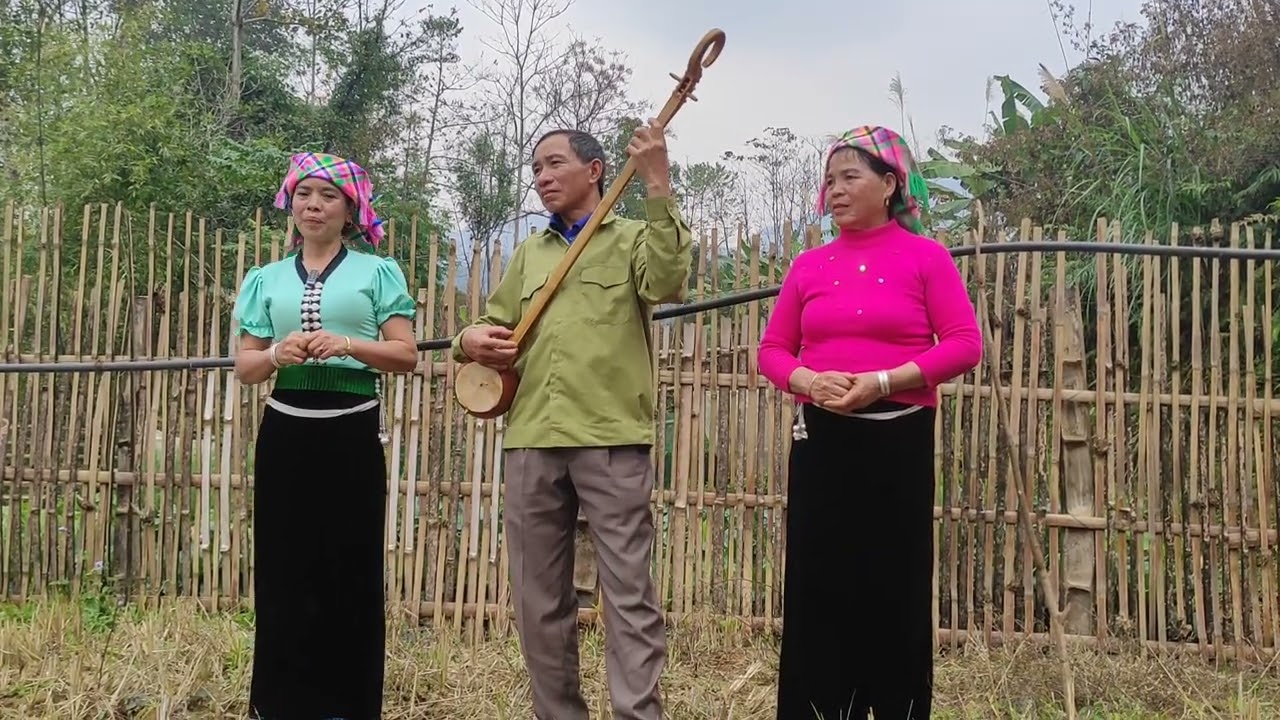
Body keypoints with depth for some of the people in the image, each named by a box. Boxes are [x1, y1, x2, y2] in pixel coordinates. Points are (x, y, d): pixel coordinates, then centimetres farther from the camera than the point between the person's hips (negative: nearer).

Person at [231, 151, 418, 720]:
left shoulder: (378, 272, 5)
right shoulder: (266, 279, 13)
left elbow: (407, 355, -1)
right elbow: (244, 367, 9)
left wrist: (349, 345, -17)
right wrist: (278, 354, -12)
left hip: (353, 434, -2)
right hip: (285, 434, 3)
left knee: (352, 571, 0)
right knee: (284, 570, 4)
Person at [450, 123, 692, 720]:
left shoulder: (633, 238, 6)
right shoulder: (529, 253, 21)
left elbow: (667, 283, -14)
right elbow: (492, 324, 24)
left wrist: (658, 189, -21)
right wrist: (470, 339, 0)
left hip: (612, 439, -5)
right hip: (531, 440, 5)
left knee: (628, 593, -6)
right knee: (539, 600, 9)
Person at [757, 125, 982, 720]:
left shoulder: (924, 256, 1)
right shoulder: (810, 265, 11)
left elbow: (965, 344, -6)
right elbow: (772, 350, 11)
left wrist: (883, 382, -16)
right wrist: (810, 381, -10)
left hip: (899, 440, -3)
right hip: (821, 439, 3)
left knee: (895, 589, 2)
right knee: (817, 587, 5)